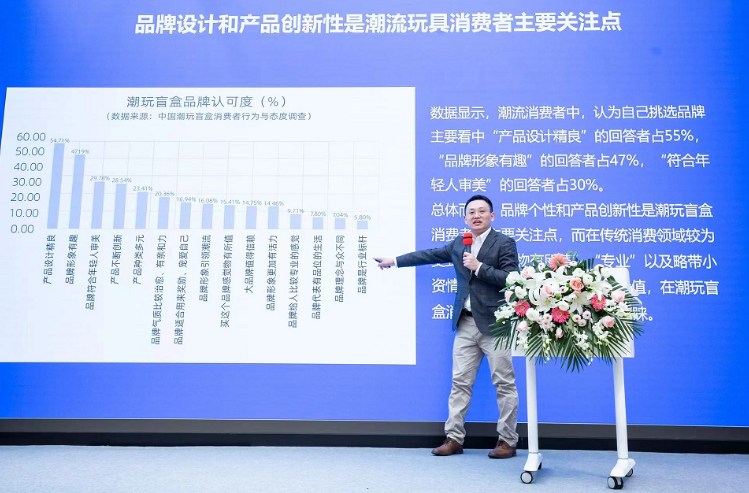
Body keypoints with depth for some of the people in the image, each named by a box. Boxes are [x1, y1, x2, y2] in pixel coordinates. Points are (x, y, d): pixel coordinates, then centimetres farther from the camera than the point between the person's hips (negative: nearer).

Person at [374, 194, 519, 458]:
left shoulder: (505, 243, -3)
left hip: (493, 324, -5)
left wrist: (479, 267, -16)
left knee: (504, 383, 1)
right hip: (466, 323, 6)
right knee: (460, 382, 7)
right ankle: (454, 438, 14)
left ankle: (508, 441, 12)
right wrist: (394, 261, 24)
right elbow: (429, 255, 22)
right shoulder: (458, 244, 14)